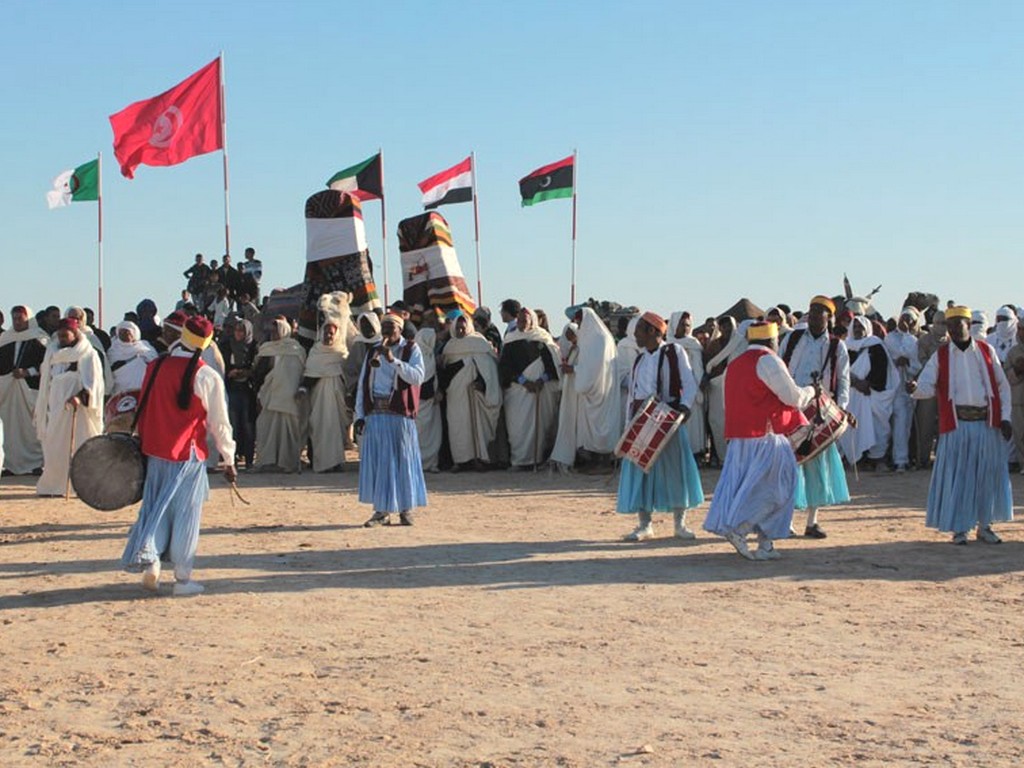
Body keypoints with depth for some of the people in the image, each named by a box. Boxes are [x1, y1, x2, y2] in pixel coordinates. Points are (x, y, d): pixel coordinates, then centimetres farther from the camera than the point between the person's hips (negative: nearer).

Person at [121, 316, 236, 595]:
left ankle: (149, 561, -1)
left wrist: (144, 443, 21)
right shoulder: (206, 377, -11)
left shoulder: (155, 367, 2)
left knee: (155, 507, 16)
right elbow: (219, 422, -7)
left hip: (155, 454, 4)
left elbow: (144, 411, 10)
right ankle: (182, 578, 10)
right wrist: (229, 460, 2)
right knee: (185, 514, 5)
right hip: (188, 456, -4)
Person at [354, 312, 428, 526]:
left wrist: (393, 360, -20)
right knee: (376, 462, 2)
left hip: (400, 414, -4)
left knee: (403, 461, 0)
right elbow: (362, 384, 13)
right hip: (375, 414, 4)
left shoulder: (411, 350, 4)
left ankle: (405, 509, 8)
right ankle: (381, 511, 8)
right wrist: (359, 415, 5)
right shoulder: (373, 352, 15)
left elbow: (417, 377, -13)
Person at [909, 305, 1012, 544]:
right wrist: (917, 388, -26)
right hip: (957, 424, -1)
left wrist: (1005, 417, 2)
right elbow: (926, 386, -3)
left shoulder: (986, 351, 8)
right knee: (957, 475, -2)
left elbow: (1002, 386, 10)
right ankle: (959, 528, 8)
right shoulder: (940, 356, 5)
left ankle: (984, 526, 18)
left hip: (987, 422, 1)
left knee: (989, 474, 5)